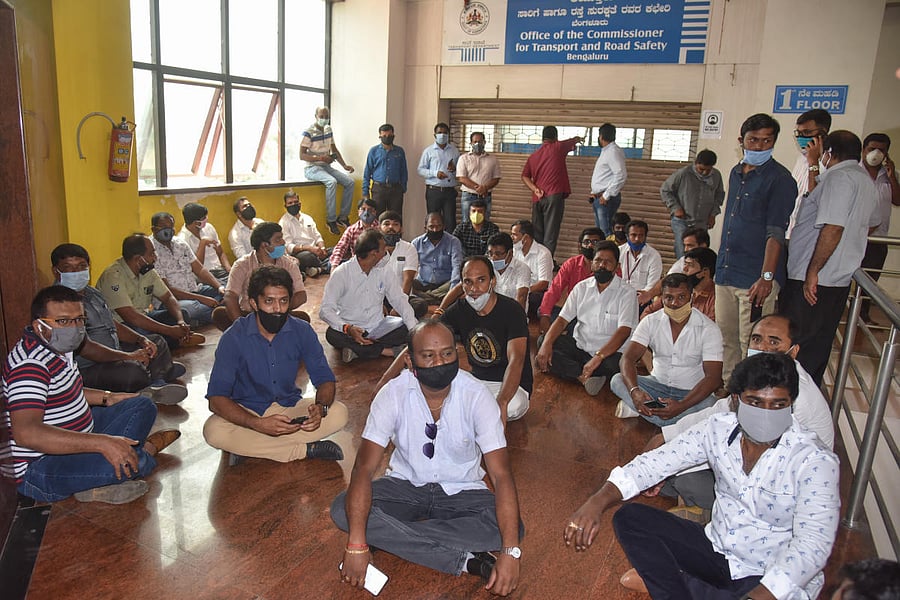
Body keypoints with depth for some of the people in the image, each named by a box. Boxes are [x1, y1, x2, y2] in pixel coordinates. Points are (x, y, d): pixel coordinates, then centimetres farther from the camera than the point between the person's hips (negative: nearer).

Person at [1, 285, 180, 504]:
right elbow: (26, 433, -37)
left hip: (73, 442, 11)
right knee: (124, 463, -34)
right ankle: (146, 450, 4)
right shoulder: (30, 364, -25)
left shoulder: (57, 348, 7)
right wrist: (102, 443, -39)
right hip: (38, 472, -10)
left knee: (141, 406, 14)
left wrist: (106, 398, 14)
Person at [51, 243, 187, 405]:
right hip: (87, 371, -11)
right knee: (132, 371, -36)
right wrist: (129, 356, -22)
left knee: (157, 342, 17)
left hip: (113, 354, 11)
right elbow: (86, 349, -26)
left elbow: (114, 325, 22)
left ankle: (157, 383, -5)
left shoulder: (92, 293, 13)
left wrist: (141, 340, 5)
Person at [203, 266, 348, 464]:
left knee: (339, 413, -22)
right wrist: (259, 424, -37)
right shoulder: (234, 338, -17)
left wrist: (321, 407, -29)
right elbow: (216, 399, -21)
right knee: (213, 431, -33)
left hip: (289, 406, 2)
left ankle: (248, 447, -21)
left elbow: (325, 379, -5)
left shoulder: (302, 331, -10)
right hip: (247, 411, -2)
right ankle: (305, 450, -23)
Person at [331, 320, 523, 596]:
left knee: (510, 527, -29)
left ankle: (393, 538, -21)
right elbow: (364, 468, -23)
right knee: (342, 509, -26)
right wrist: (356, 545, -33)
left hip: (461, 492, -1)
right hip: (406, 486, 1)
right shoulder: (394, 393, -19)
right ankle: (465, 560, -24)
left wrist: (510, 552, -36)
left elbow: (501, 475, -25)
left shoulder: (476, 395, -20)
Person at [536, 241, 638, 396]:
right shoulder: (582, 288, 8)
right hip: (579, 347, 5)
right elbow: (562, 319, 2)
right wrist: (547, 344, -18)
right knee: (543, 342, -18)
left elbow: (624, 331, -19)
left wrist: (598, 357, -33)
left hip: (609, 352, -4)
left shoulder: (626, 293, -7)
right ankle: (585, 378, -28)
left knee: (617, 364, -37)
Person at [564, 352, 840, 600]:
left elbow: (812, 544, -27)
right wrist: (599, 500, -22)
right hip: (716, 548, 4)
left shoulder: (815, 461, -19)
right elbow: (656, 462, -7)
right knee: (629, 517, -8)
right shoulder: (719, 430, -8)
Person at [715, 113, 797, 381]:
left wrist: (767, 277, -23)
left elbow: (776, 233, -16)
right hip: (725, 272, 7)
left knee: (752, 346, -1)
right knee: (726, 339, 15)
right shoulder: (736, 173, 13)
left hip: (756, 278, -7)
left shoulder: (780, 179, -9)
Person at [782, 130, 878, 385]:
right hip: (840, 279, 10)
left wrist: (812, 271, -21)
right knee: (819, 343, 17)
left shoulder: (838, 177, -15)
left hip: (816, 280, -10)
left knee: (797, 347, -2)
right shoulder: (865, 179, 16)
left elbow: (833, 228, -25)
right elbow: (870, 224, 29)